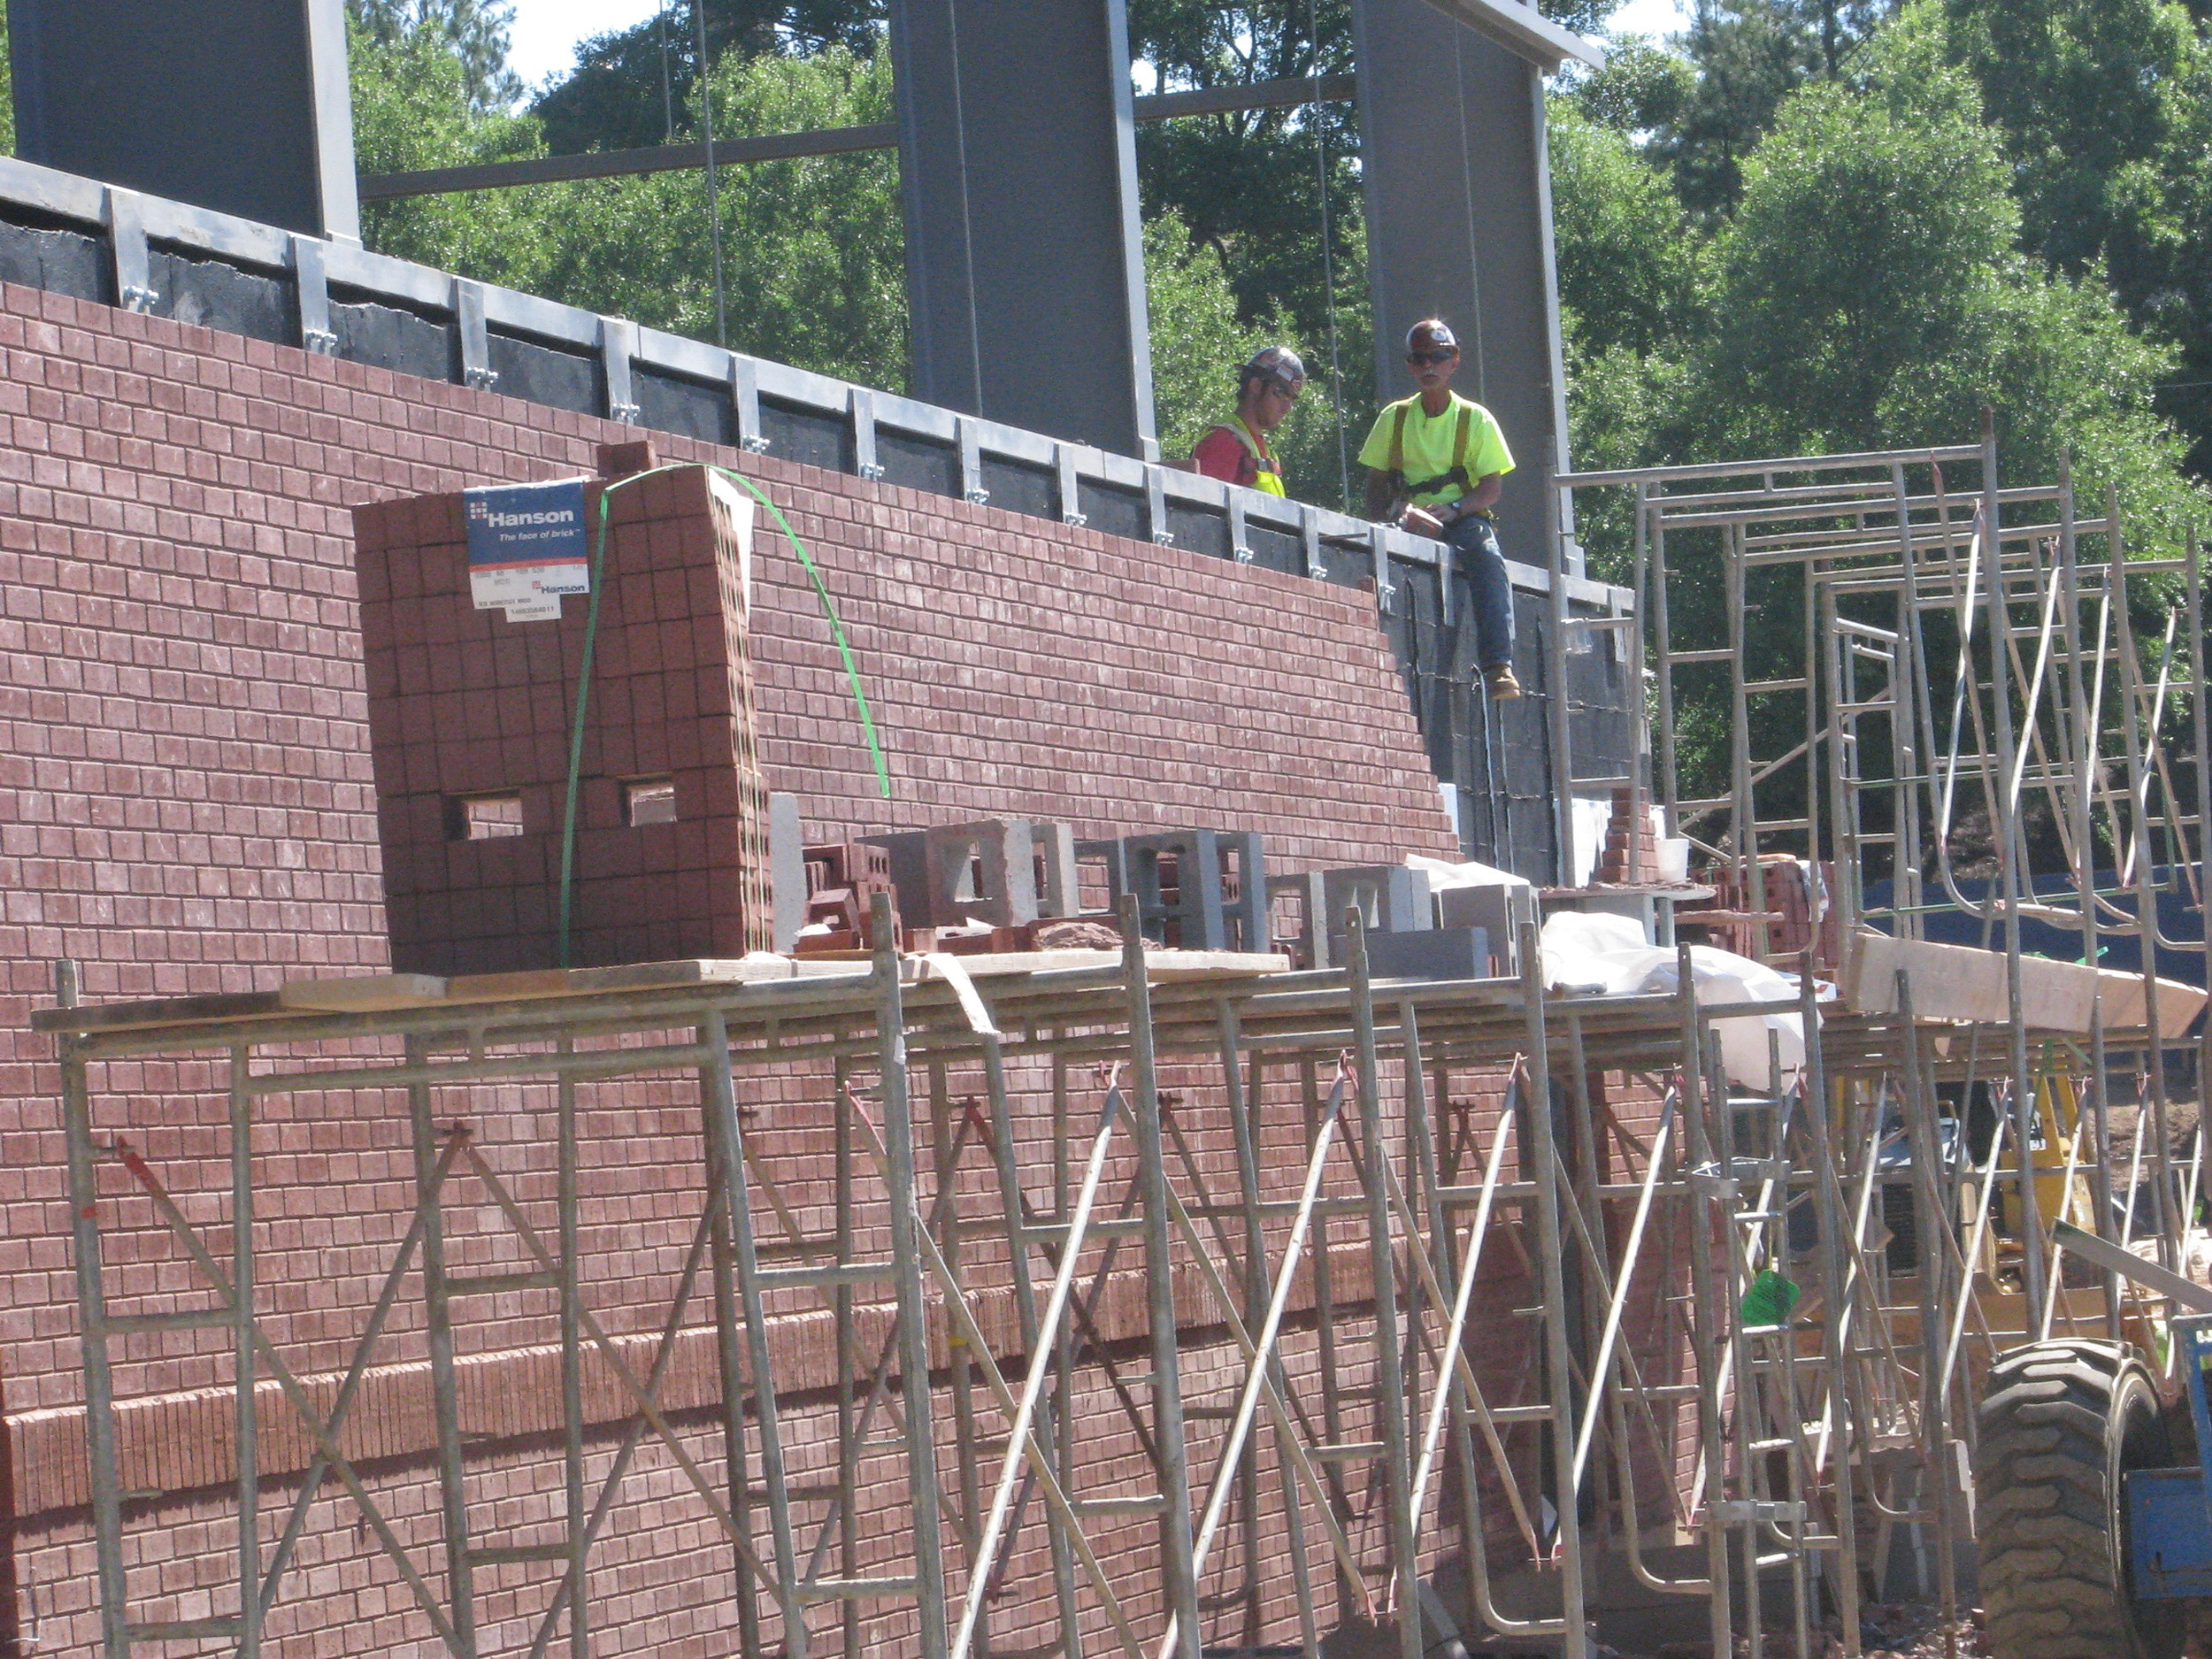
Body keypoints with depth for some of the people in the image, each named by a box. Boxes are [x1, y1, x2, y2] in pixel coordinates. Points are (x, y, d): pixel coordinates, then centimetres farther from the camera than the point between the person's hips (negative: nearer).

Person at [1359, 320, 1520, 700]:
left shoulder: (1476, 419, 8)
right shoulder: (1394, 418, 14)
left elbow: (1491, 487, 1)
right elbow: (1375, 486, 11)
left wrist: (1451, 509, -18)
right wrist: (1397, 512, -12)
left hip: (1463, 519, -1)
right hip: (1410, 524, 1)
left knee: (1487, 556, -36)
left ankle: (1498, 666, -44)